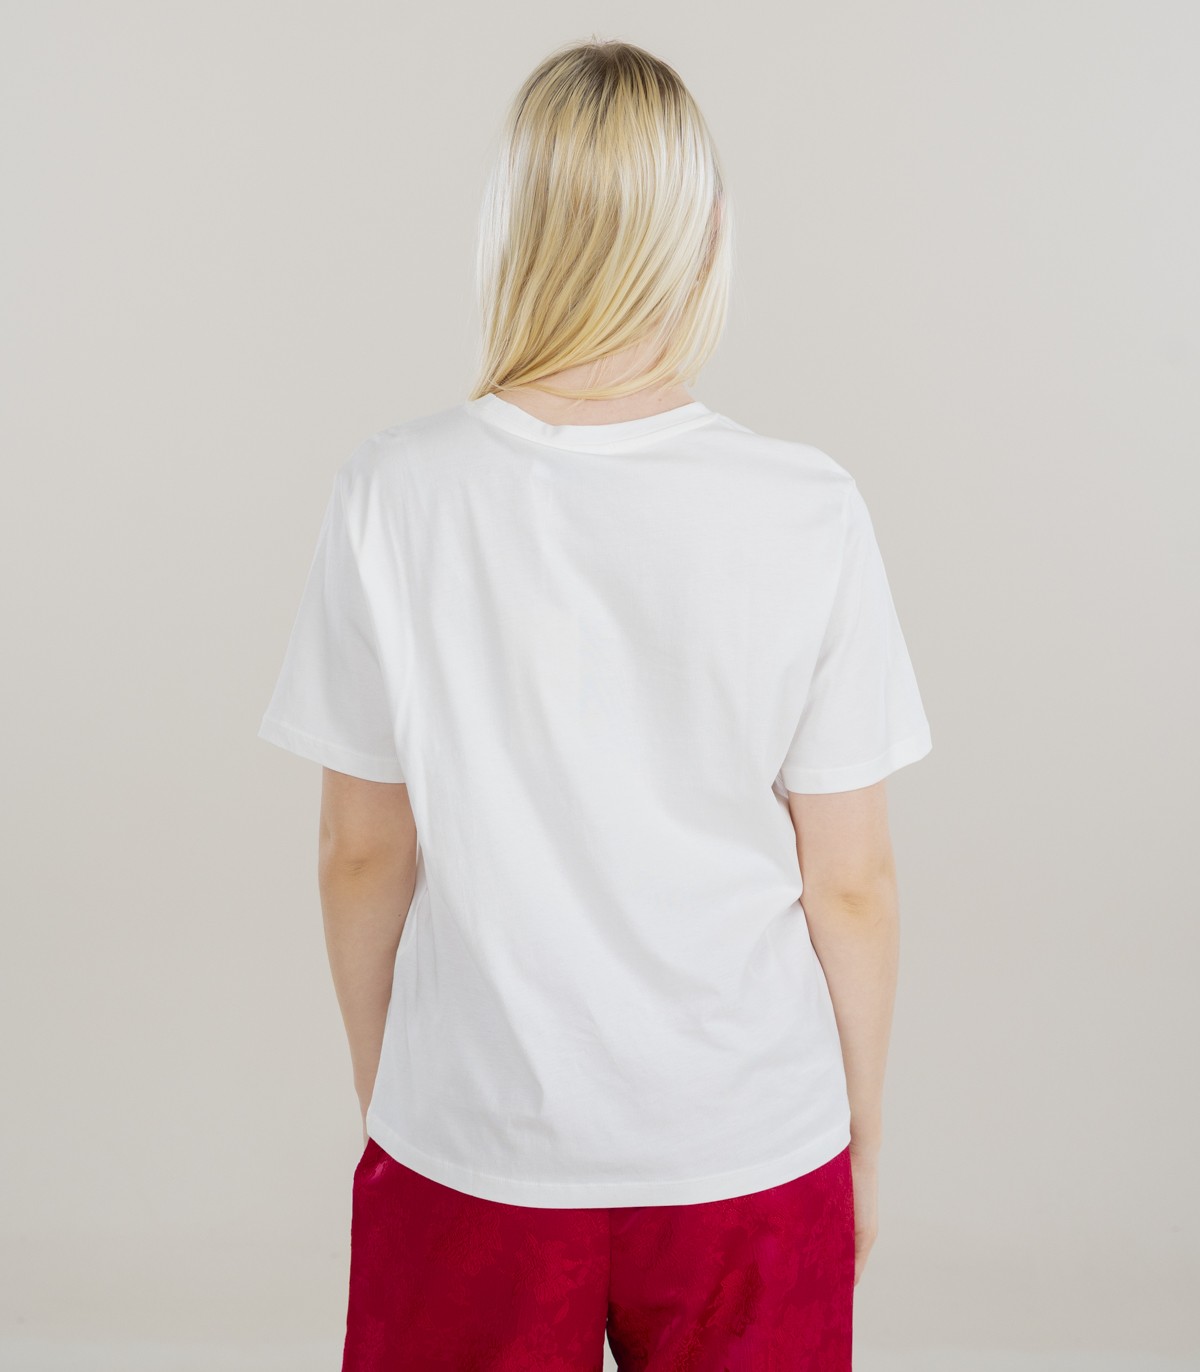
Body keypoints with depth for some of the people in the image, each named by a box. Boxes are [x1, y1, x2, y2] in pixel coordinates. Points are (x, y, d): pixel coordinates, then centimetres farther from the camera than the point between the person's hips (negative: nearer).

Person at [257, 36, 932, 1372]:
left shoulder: (391, 494, -12)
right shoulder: (807, 511, -13)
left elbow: (363, 855, -4)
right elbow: (850, 883, -7)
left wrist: (378, 1092, 12)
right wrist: (863, 1133, 8)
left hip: (467, 1151, 1)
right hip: (753, 1157, 0)